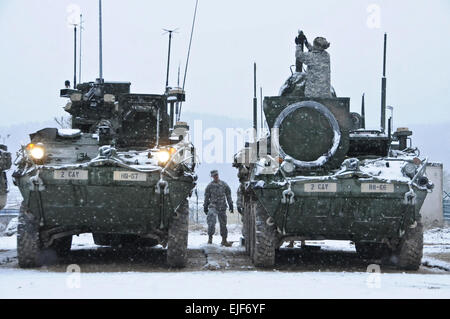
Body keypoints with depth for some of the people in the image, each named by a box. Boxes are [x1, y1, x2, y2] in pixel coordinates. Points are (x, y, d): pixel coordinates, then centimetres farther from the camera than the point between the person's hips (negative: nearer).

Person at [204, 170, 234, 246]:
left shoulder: (224, 184, 7)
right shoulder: (210, 186, 3)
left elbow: (228, 195, 10)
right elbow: (206, 197, 10)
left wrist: (231, 205, 5)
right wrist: (205, 207, 9)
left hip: (222, 207, 2)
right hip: (213, 206, -2)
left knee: (223, 223, 6)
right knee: (211, 222, -19)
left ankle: (224, 240, 14)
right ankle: (210, 238, -9)